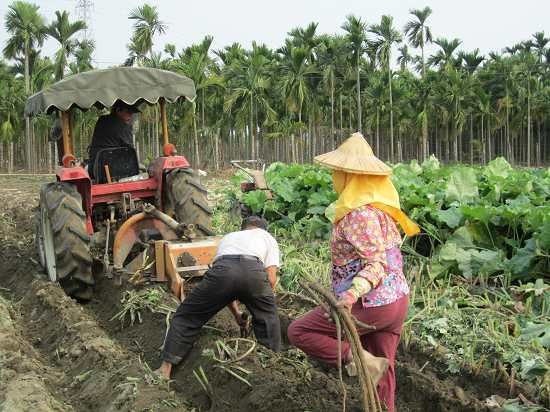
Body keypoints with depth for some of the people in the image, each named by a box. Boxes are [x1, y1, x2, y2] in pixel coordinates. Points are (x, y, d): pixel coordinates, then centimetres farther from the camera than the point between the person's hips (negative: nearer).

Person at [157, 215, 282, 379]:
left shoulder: (228, 237, 43)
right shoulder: (267, 237, 36)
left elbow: (224, 287, 42)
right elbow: (271, 279, 21)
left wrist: (237, 314, 51)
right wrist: (262, 301, 37)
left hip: (222, 269, 1)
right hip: (253, 271, -1)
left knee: (185, 317, 17)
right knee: (268, 321, 23)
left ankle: (165, 369, 15)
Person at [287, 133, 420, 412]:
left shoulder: (358, 214, -21)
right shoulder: (381, 204, 7)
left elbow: (376, 265, -26)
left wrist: (352, 294, -40)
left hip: (372, 305, -9)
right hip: (397, 299, 9)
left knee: (298, 331, 2)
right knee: (383, 370, 19)